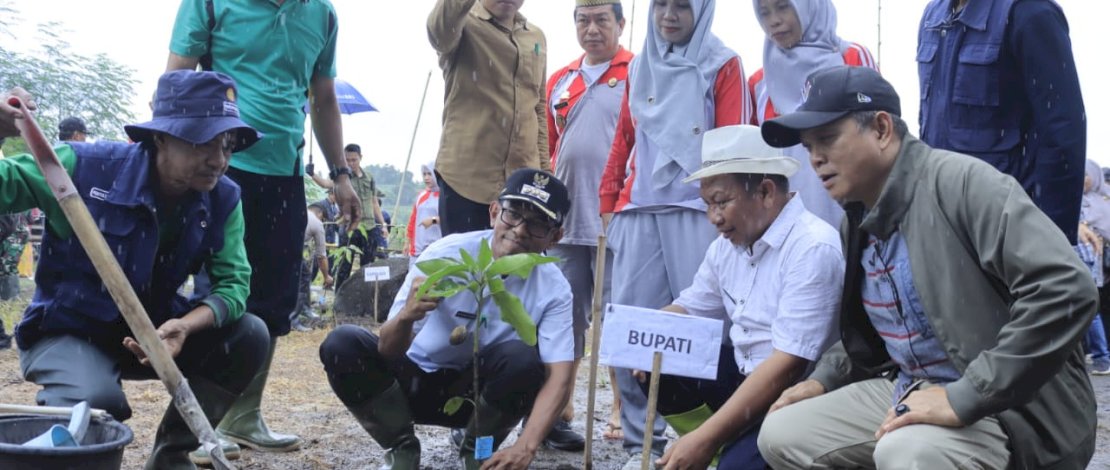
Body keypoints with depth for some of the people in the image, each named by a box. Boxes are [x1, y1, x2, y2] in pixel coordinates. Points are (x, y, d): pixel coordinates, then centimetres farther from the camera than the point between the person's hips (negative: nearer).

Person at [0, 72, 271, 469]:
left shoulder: (223, 199, -8)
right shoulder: (87, 167, -19)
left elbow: (233, 281, -13)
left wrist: (185, 326, -34)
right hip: (68, 329, -4)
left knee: (250, 335, -17)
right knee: (98, 401, -35)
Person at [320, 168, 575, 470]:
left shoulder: (553, 288, -17)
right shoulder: (446, 254, -20)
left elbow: (559, 377, -25)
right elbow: (388, 352, -23)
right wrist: (406, 317, -47)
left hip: (479, 394, 0)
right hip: (416, 380, 0)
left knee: (524, 358, -31)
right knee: (341, 345, -25)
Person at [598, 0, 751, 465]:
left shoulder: (723, 66, 6)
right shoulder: (638, 67, 19)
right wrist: (608, 199, 16)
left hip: (698, 209, -4)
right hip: (637, 210, 4)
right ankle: (641, 440, 7)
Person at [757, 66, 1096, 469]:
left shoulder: (961, 184, -19)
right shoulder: (858, 221, 9)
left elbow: (1067, 290, -30)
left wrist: (965, 398, -29)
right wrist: (823, 380, 11)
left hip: (1012, 408, -8)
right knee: (781, 435, 2)